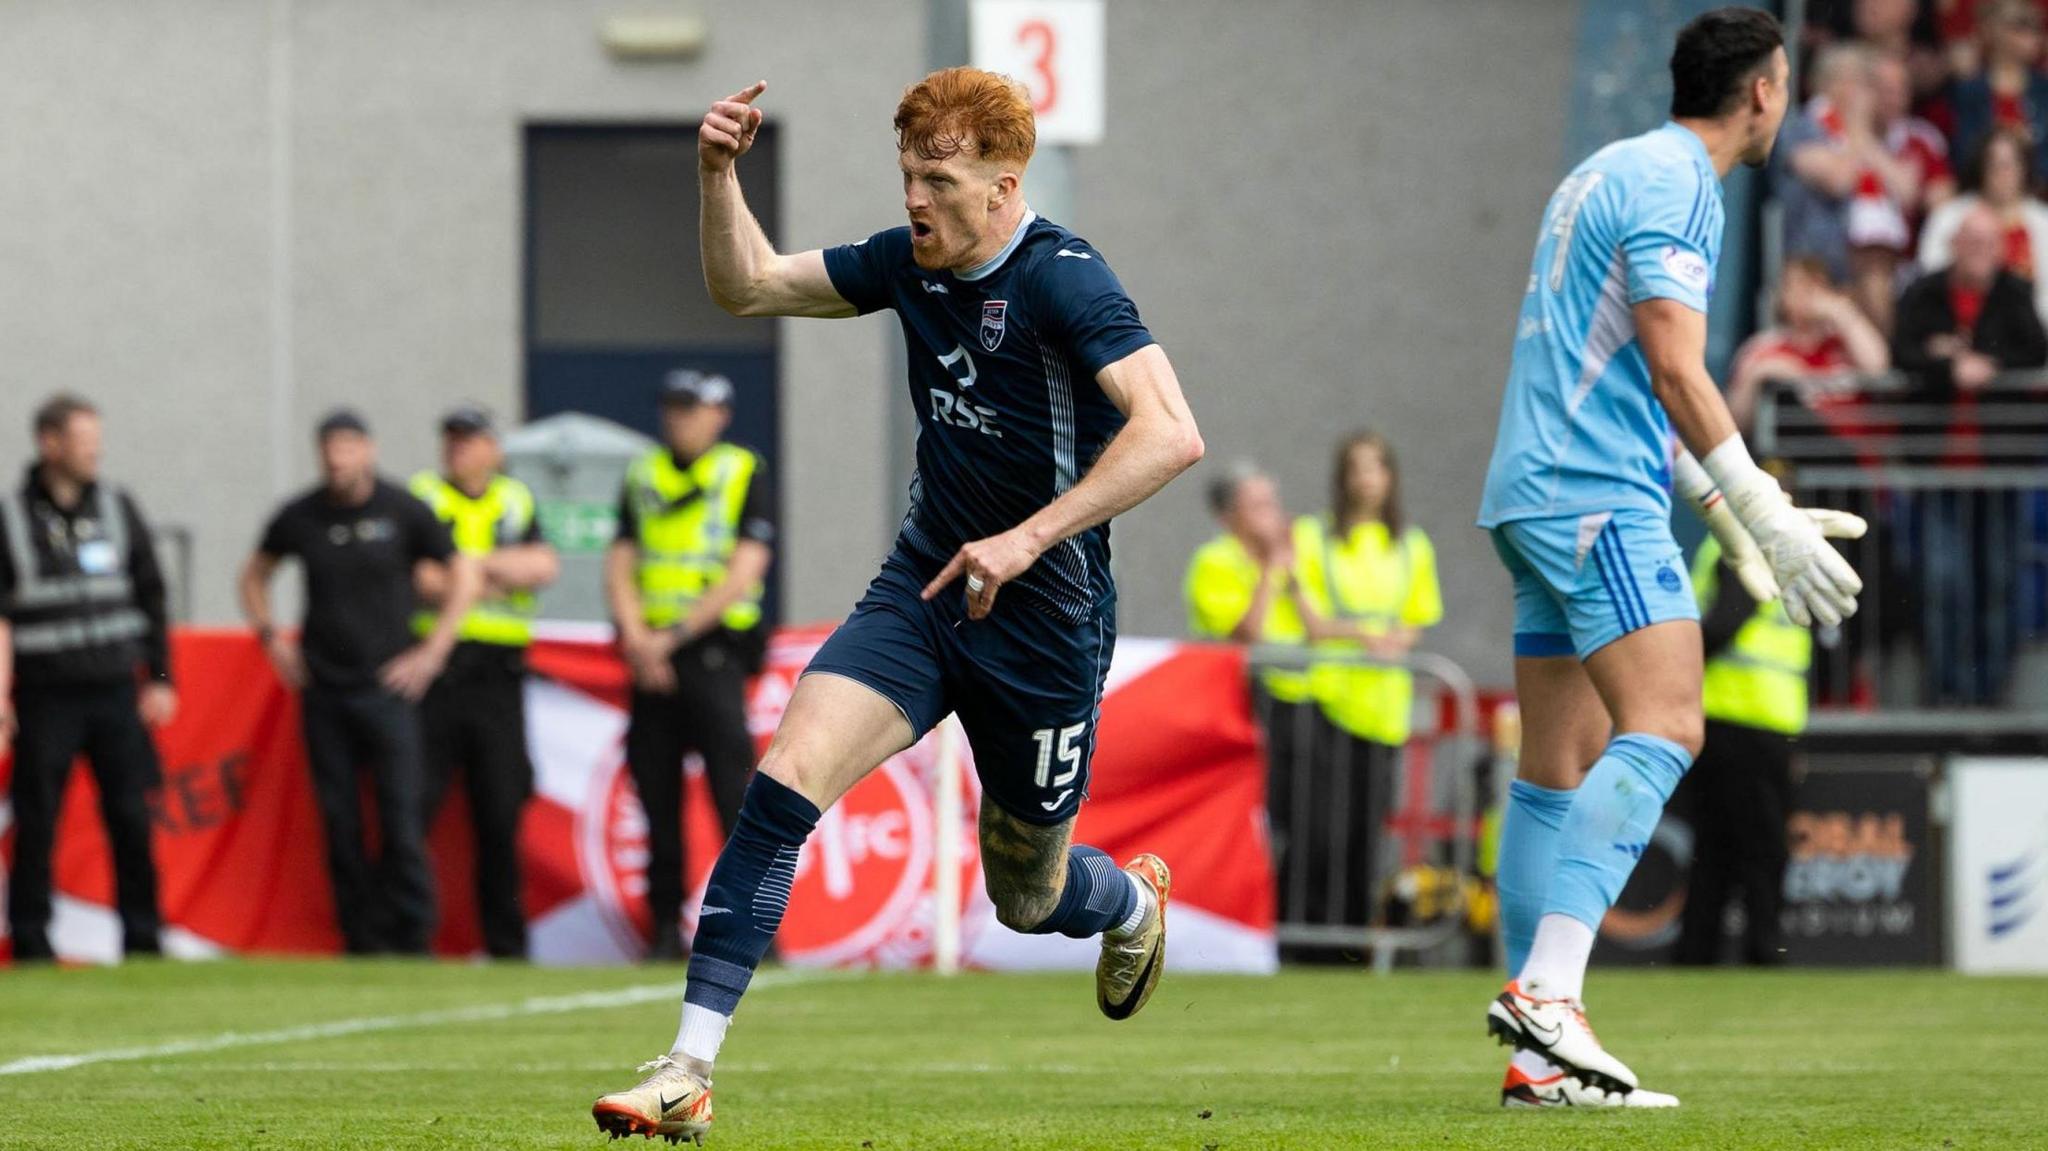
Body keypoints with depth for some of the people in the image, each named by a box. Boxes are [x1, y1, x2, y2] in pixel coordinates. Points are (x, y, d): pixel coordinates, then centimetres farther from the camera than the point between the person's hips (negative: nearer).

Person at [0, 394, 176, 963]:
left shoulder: (117, 509, 8)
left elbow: (151, 597, 12)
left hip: (116, 691, 3)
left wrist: (160, 679, 7)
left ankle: (142, 938, 9)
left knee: (132, 819, 1)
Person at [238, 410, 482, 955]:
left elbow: (465, 576, 6)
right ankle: (360, 938, 9)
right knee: (339, 822, 2)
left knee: (401, 818, -9)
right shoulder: (300, 517, 5)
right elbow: (254, 575, 23)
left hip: (387, 684, -3)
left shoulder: (402, 511, -1)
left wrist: (432, 651, 0)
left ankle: (410, 937, -5)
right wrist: (271, 639, 11)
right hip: (322, 690, 3)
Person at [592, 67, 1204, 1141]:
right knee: (784, 781, -18)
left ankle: (1135, 902, 51)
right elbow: (748, 285, 12)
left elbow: (1171, 434, -30)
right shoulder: (911, 262, 2)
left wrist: (1028, 539, -33)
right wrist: (719, 172, -6)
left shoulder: (1063, 279, -19)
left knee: (1027, 899, 12)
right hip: (922, 590, 5)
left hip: (1042, 620, -5)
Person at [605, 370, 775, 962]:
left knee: (732, 778, -12)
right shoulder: (643, 478, 16)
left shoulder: (745, 475, 2)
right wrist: (637, 638, -7)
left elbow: (743, 574, -7)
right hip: (651, 660, 5)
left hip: (713, 651, -5)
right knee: (657, 793, 4)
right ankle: (667, 928, 8)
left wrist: (674, 636, -11)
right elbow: (620, 567, 10)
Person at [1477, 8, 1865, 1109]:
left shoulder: (1610, 175, 23)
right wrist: (1770, 522, -13)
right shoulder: (1674, 184, -8)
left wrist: (1720, 507, 31)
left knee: (1562, 769, 6)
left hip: (1540, 496, 10)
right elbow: (1675, 373, -15)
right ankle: (1546, 986, -30)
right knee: (1662, 727, -19)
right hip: (1596, 495, -10)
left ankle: (1539, 1055, 4)